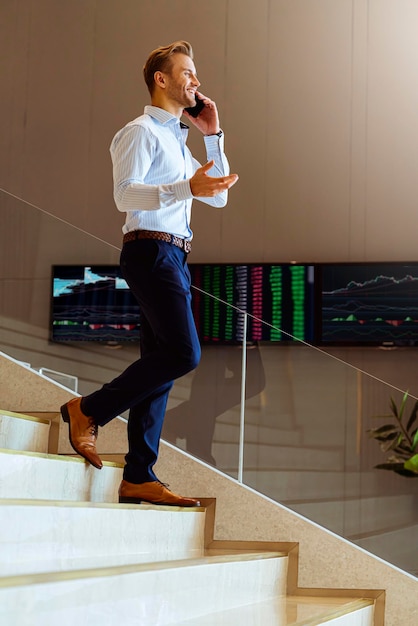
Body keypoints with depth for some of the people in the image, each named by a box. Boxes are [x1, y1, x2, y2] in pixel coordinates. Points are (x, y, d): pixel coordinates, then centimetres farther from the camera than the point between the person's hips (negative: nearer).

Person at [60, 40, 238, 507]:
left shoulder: (177, 141, 26)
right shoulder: (142, 132, -2)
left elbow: (219, 197, 25)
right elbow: (124, 193, -17)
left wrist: (213, 135, 18)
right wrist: (186, 188, -30)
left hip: (174, 258, 9)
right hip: (152, 252, -9)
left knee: (161, 363, 3)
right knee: (183, 353, -20)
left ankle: (138, 478, 3)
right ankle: (88, 410, -8)